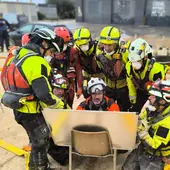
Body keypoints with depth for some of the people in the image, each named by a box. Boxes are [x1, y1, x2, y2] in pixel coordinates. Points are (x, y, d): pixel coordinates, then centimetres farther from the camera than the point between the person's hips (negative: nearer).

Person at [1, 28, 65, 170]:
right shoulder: (37, 62, -24)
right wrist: (60, 105, -12)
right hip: (30, 110, -9)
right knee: (41, 142, 11)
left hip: (19, 107, 10)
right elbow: (44, 94, -29)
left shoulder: (19, 55, 6)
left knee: (36, 140, 26)